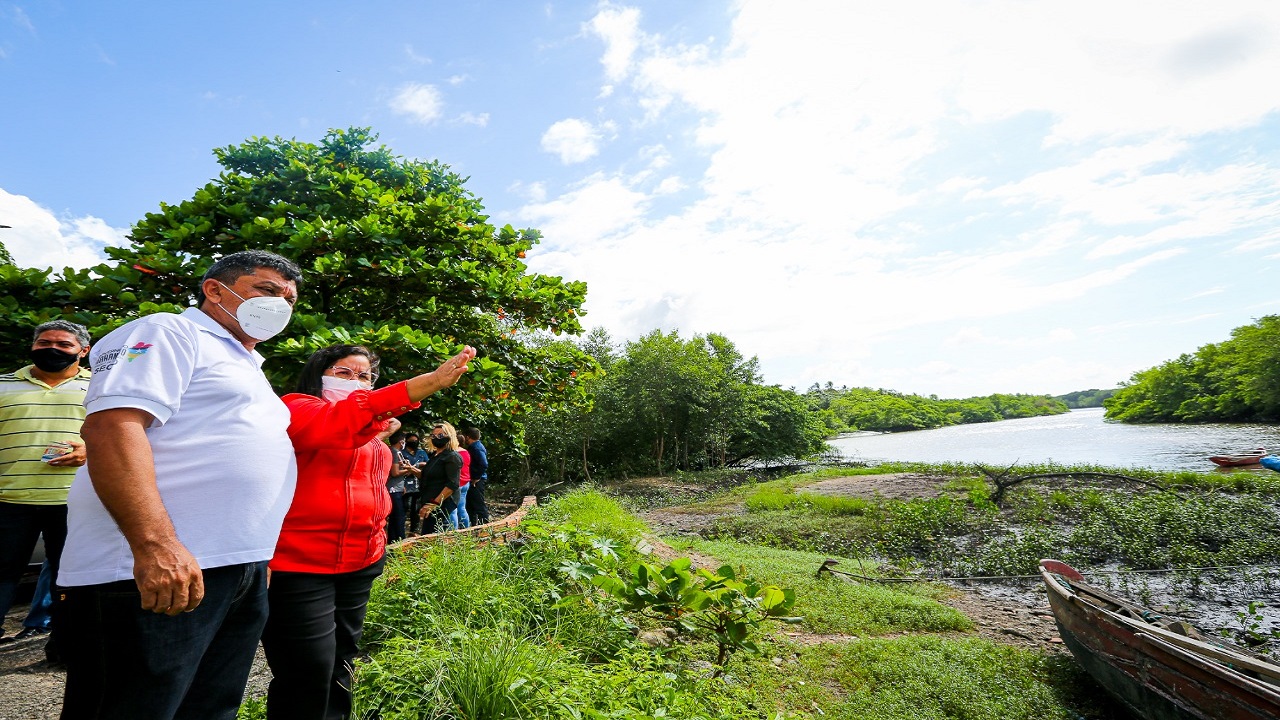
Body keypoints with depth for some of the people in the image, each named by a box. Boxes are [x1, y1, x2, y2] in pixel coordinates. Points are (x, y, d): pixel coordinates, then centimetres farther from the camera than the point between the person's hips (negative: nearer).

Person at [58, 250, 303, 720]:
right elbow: (112, 426, -18)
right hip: (154, 570, -9)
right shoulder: (168, 332, -3)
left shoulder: (246, 366, 24)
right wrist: (155, 544, -27)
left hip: (241, 571, 9)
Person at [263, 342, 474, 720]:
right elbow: (340, 422, -30)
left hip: (359, 563, 8)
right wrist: (429, 382, -40)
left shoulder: (370, 435, 17)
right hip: (300, 564, -8)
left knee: (340, 664, 17)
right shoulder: (297, 408, -8)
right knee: (309, 674, -5)